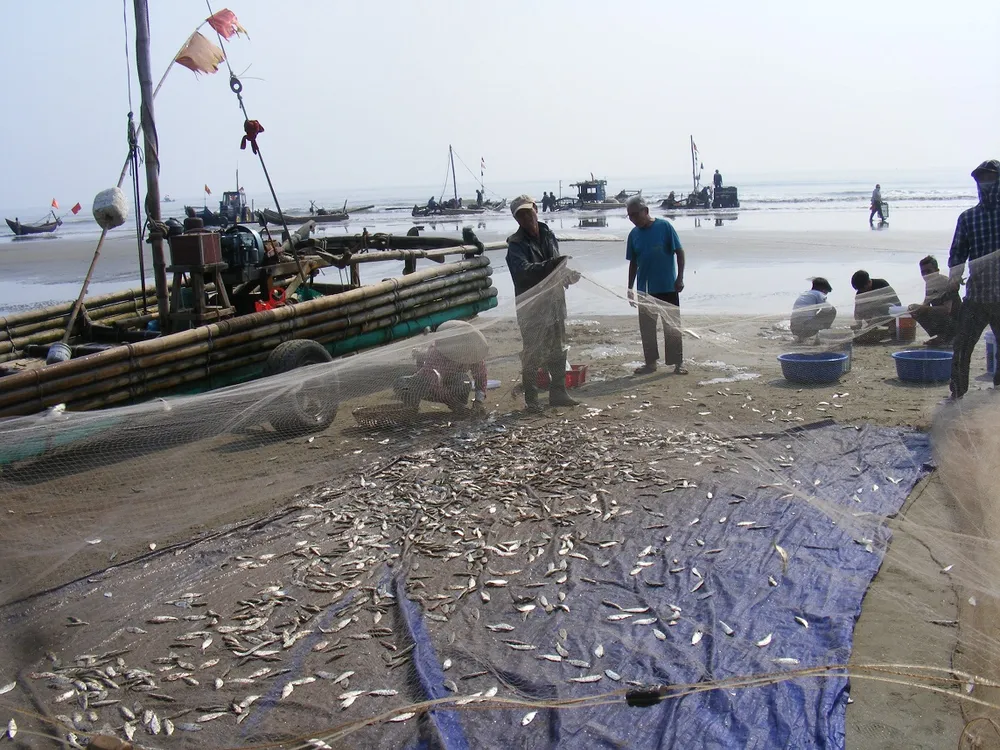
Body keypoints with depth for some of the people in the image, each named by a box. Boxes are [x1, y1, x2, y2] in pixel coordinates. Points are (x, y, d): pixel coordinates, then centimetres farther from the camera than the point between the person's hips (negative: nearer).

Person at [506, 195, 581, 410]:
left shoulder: (549, 236, 8)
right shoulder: (516, 244, -12)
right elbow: (523, 270, -29)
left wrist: (568, 275, 4)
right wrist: (552, 264, -38)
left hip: (554, 301, 6)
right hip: (530, 305, -6)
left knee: (558, 350, 14)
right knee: (531, 353, -1)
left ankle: (558, 393, 26)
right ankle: (531, 398, 7)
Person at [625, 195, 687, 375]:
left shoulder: (664, 226, -10)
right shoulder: (634, 234, 4)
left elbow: (679, 252, -7)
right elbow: (633, 263, 11)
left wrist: (680, 277, -14)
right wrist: (630, 289, 11)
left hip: (667, 287, -4)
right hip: (644, 289, 5)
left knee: (672, 326, 3)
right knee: (647, 328, 10)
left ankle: (678, 363, 11)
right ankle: (650, 362, 21)